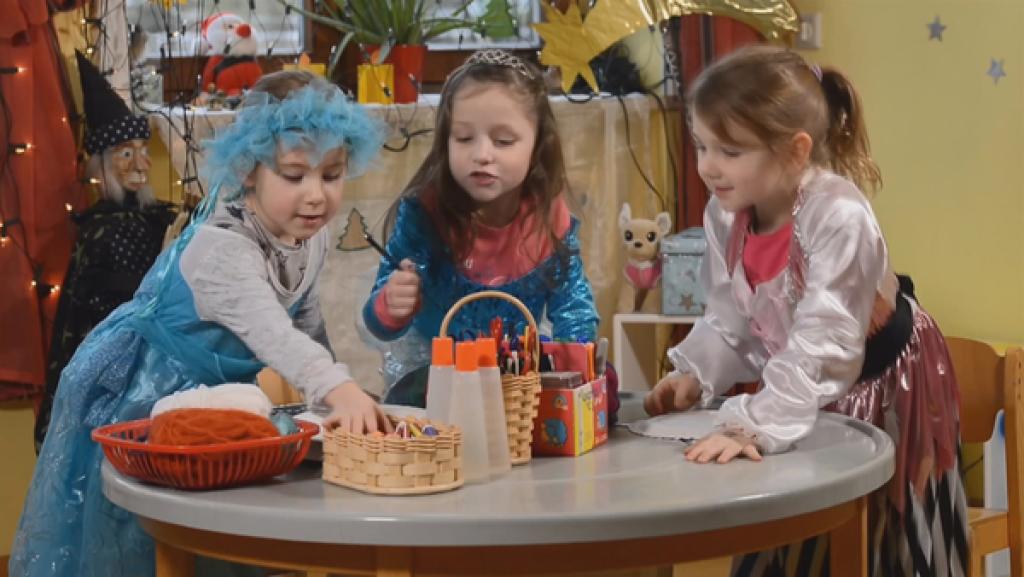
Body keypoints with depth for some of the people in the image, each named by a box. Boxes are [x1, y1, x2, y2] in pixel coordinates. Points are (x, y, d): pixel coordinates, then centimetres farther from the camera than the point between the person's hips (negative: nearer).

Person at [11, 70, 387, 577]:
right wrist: (338, 390, -65)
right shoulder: (221, 248, -36)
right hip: (141, 397, -8)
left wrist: (336, 392, 4)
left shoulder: (311, 234, -9)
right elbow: (271, 333, -51)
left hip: (216, 387, 8)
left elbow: (304, 316, 8)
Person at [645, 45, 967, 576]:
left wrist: (756, 425, -46)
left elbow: (823, 344, -39)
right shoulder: (725, 215, -12)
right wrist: (694, 376, -18)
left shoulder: (839, 217, -34)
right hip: (801, 391, 6)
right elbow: (728, 320, -1)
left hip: (880, 386, -6)